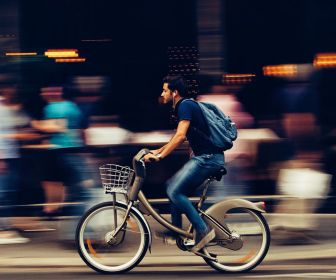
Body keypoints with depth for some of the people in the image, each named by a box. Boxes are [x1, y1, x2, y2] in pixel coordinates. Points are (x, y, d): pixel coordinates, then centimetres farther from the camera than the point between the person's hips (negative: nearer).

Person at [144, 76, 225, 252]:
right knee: (174, 189, 12)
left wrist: (159, 156, -23)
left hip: (208, 158, -10)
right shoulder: (184, 106, 20)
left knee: (175, 191, -15)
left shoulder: (185, 106, -11)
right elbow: (180, 137, 31)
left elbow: (180, 136, -23)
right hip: (203, 157, 10)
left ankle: (203, 230, -13)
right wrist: (159, 151, 29)